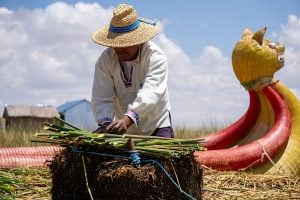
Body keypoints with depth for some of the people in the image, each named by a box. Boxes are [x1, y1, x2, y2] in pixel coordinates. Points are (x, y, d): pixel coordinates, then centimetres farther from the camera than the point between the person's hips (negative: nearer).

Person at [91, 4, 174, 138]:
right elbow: (102, 98, -17)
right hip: (123, 131, 3)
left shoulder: (156, 57, -20)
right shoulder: (105, 60, -10)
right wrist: (106, 123, -39)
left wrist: (127, 119, -51)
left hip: (156, 127, -3)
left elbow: (150, 93, -35)